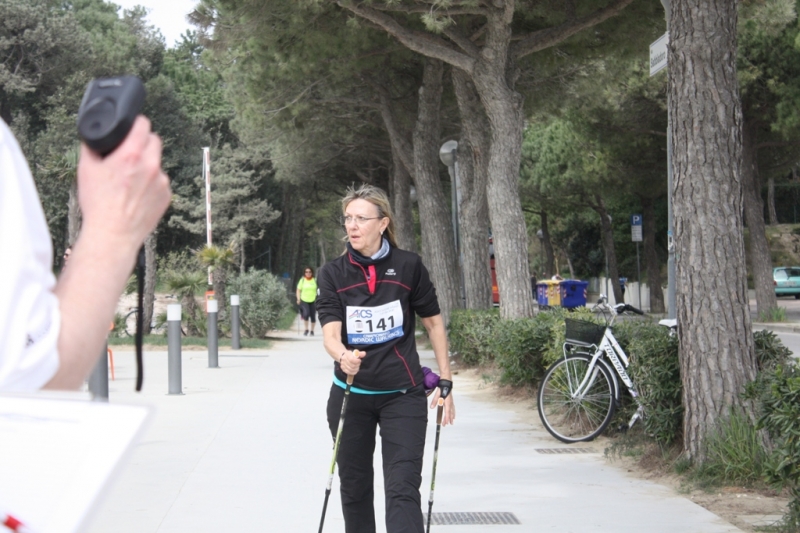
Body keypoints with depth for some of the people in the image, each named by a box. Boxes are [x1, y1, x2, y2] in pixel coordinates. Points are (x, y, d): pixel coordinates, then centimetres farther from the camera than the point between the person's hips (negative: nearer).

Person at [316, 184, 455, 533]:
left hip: (403, 396, -2)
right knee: (355, 488, 14)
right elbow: (330, 333, -16)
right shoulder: (333, 274, -4)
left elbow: (433, 322, 4)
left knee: (402, 490, -11)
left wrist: (445, 382, 2)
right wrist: (342, 356, -39)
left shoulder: (408, 267, -6)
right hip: (350, 396, 2)